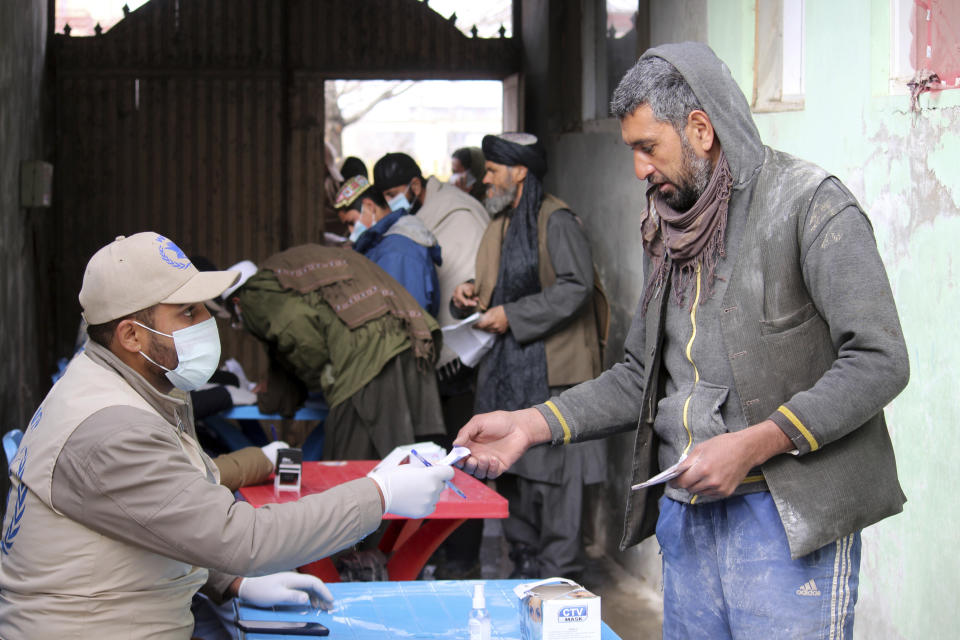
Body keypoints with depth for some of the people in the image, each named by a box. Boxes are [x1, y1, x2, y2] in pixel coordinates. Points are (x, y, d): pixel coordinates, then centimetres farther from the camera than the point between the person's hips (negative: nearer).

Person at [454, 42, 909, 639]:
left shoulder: (808, 203, -9)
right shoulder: (669, 226, 15)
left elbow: (879, 360, -15)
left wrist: (751, 445, -20)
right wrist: (530, 425, 8)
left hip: (789, 519, -7)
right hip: (685, 510, 7)